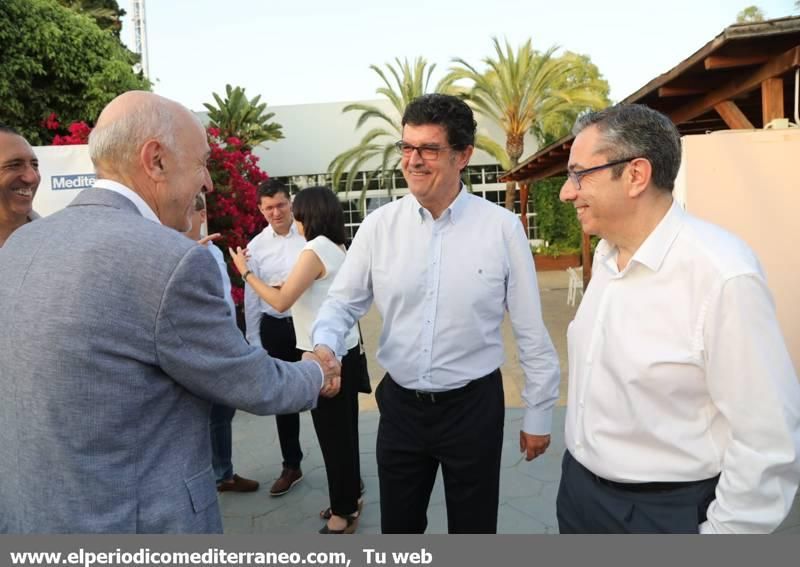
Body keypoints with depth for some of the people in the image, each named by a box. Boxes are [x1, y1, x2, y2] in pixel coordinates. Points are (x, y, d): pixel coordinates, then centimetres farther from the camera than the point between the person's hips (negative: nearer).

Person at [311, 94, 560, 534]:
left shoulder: (502, 228, -11)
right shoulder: (379, 225, -5)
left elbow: (531, 329, -5)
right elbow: (343, 301, 2)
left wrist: (538, 413, 1)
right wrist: (325, 346, -19)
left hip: (473, 406, -2)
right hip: (400, 404, 2)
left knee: (473, 530, 18)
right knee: (398, 528, 21)